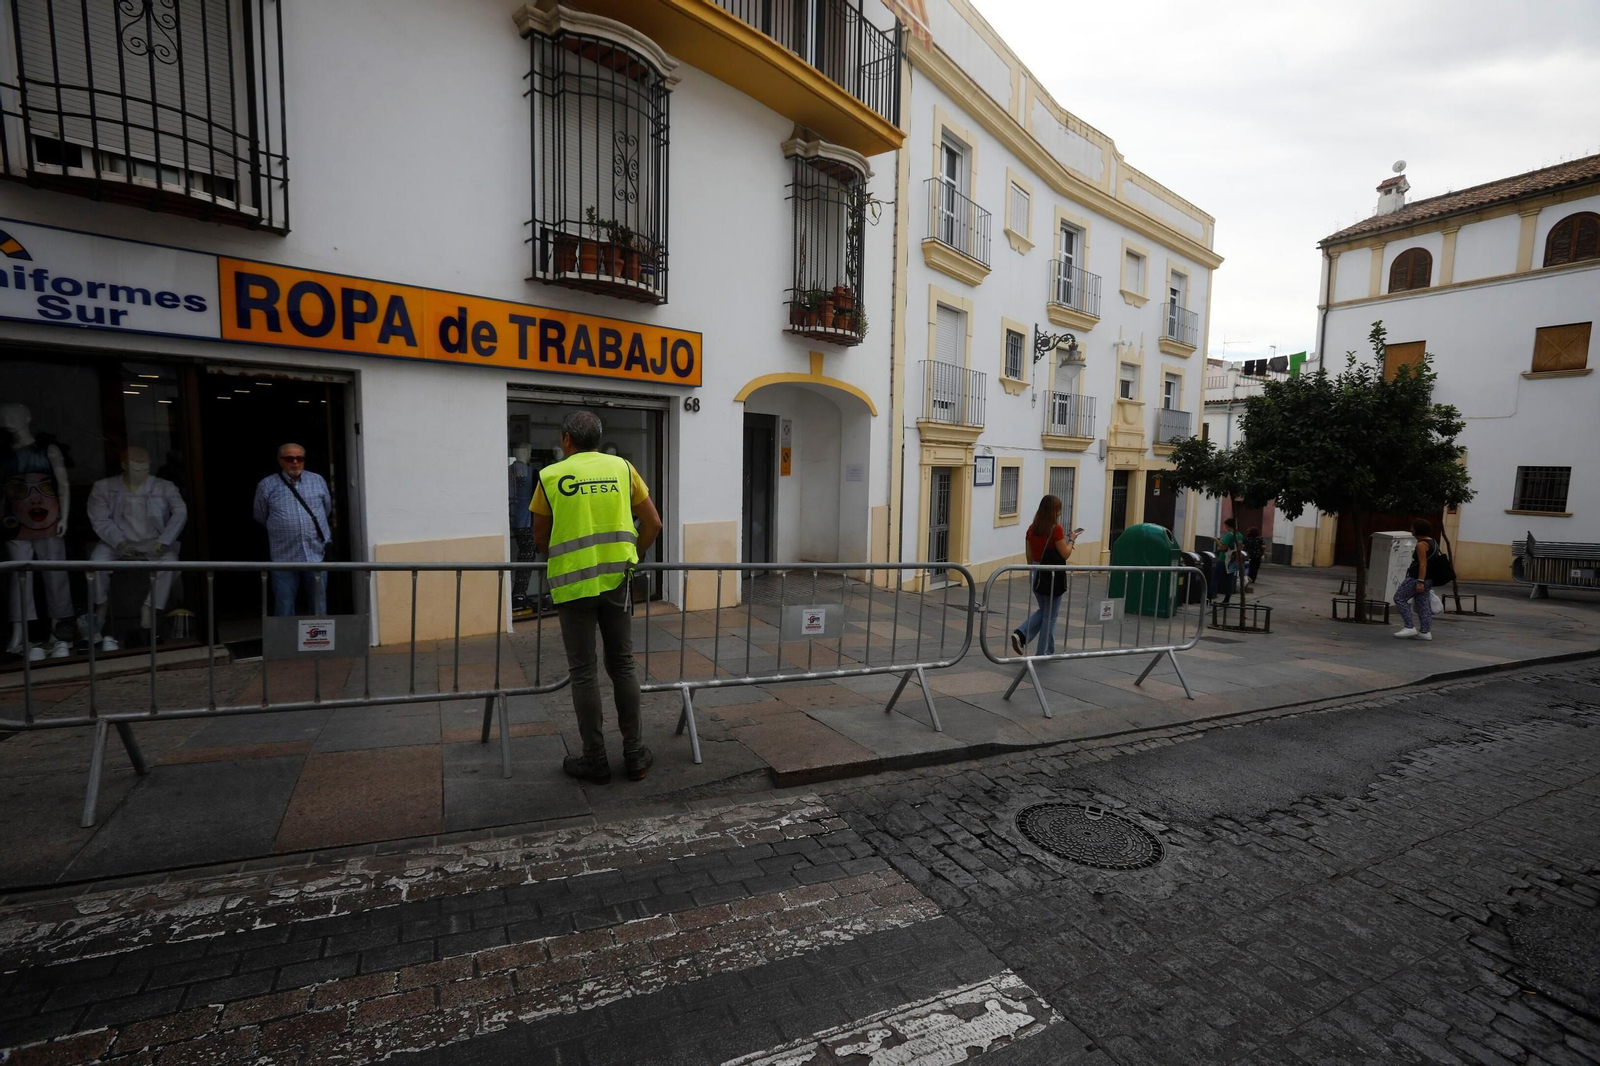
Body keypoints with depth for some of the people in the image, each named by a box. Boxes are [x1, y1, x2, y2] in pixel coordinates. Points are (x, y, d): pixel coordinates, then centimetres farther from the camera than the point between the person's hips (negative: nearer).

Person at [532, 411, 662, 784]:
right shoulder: (622, 468, 4)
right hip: (617, 580, 2)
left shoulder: (550, 476, 0)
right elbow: (653, 523, 5)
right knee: (623, 666, 12)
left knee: (583, 673, 8)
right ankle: (635, 755, 19)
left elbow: (540, 539, 8)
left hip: (573, 584, -2)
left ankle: (595, 760, 17)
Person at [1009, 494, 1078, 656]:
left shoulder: (1032, 528, 3)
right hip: (1053, 576, -6)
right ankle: (1045, 653, 14)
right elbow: (1065, 554, -10)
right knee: (1050, 616, 7)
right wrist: (1071, 539, 5)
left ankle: (1020, 635, 4)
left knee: (1043, 611, 23)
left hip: (1037, 575, 6)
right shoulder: (1056, 529, -15)